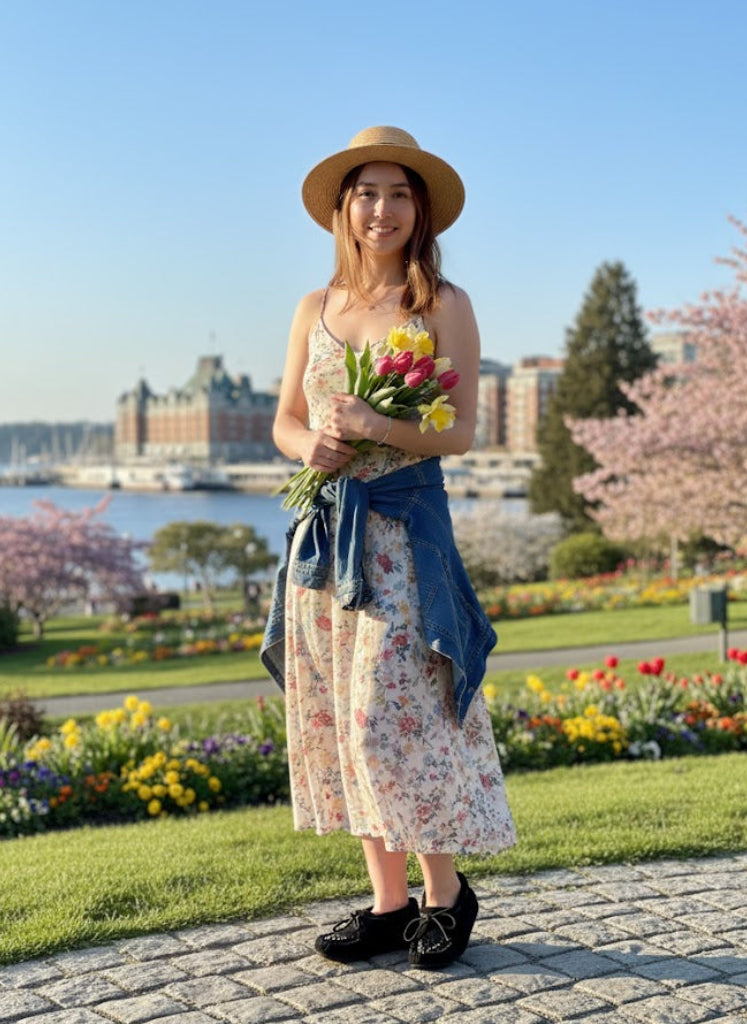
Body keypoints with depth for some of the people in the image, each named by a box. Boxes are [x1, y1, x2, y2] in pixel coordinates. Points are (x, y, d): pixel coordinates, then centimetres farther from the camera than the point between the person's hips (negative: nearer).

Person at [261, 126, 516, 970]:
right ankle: (389, 902, 16)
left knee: (398, 717, -8)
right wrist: (308, 445, -7)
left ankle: (446, 892, 11)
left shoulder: (445, 306, 0)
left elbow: (461, 431, -6)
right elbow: (284, 420, 15)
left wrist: (378, 427, -20)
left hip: (405, 529, -5)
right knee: (340, 721, 5)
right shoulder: (314, 309, 13)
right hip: (323, 531, 5)